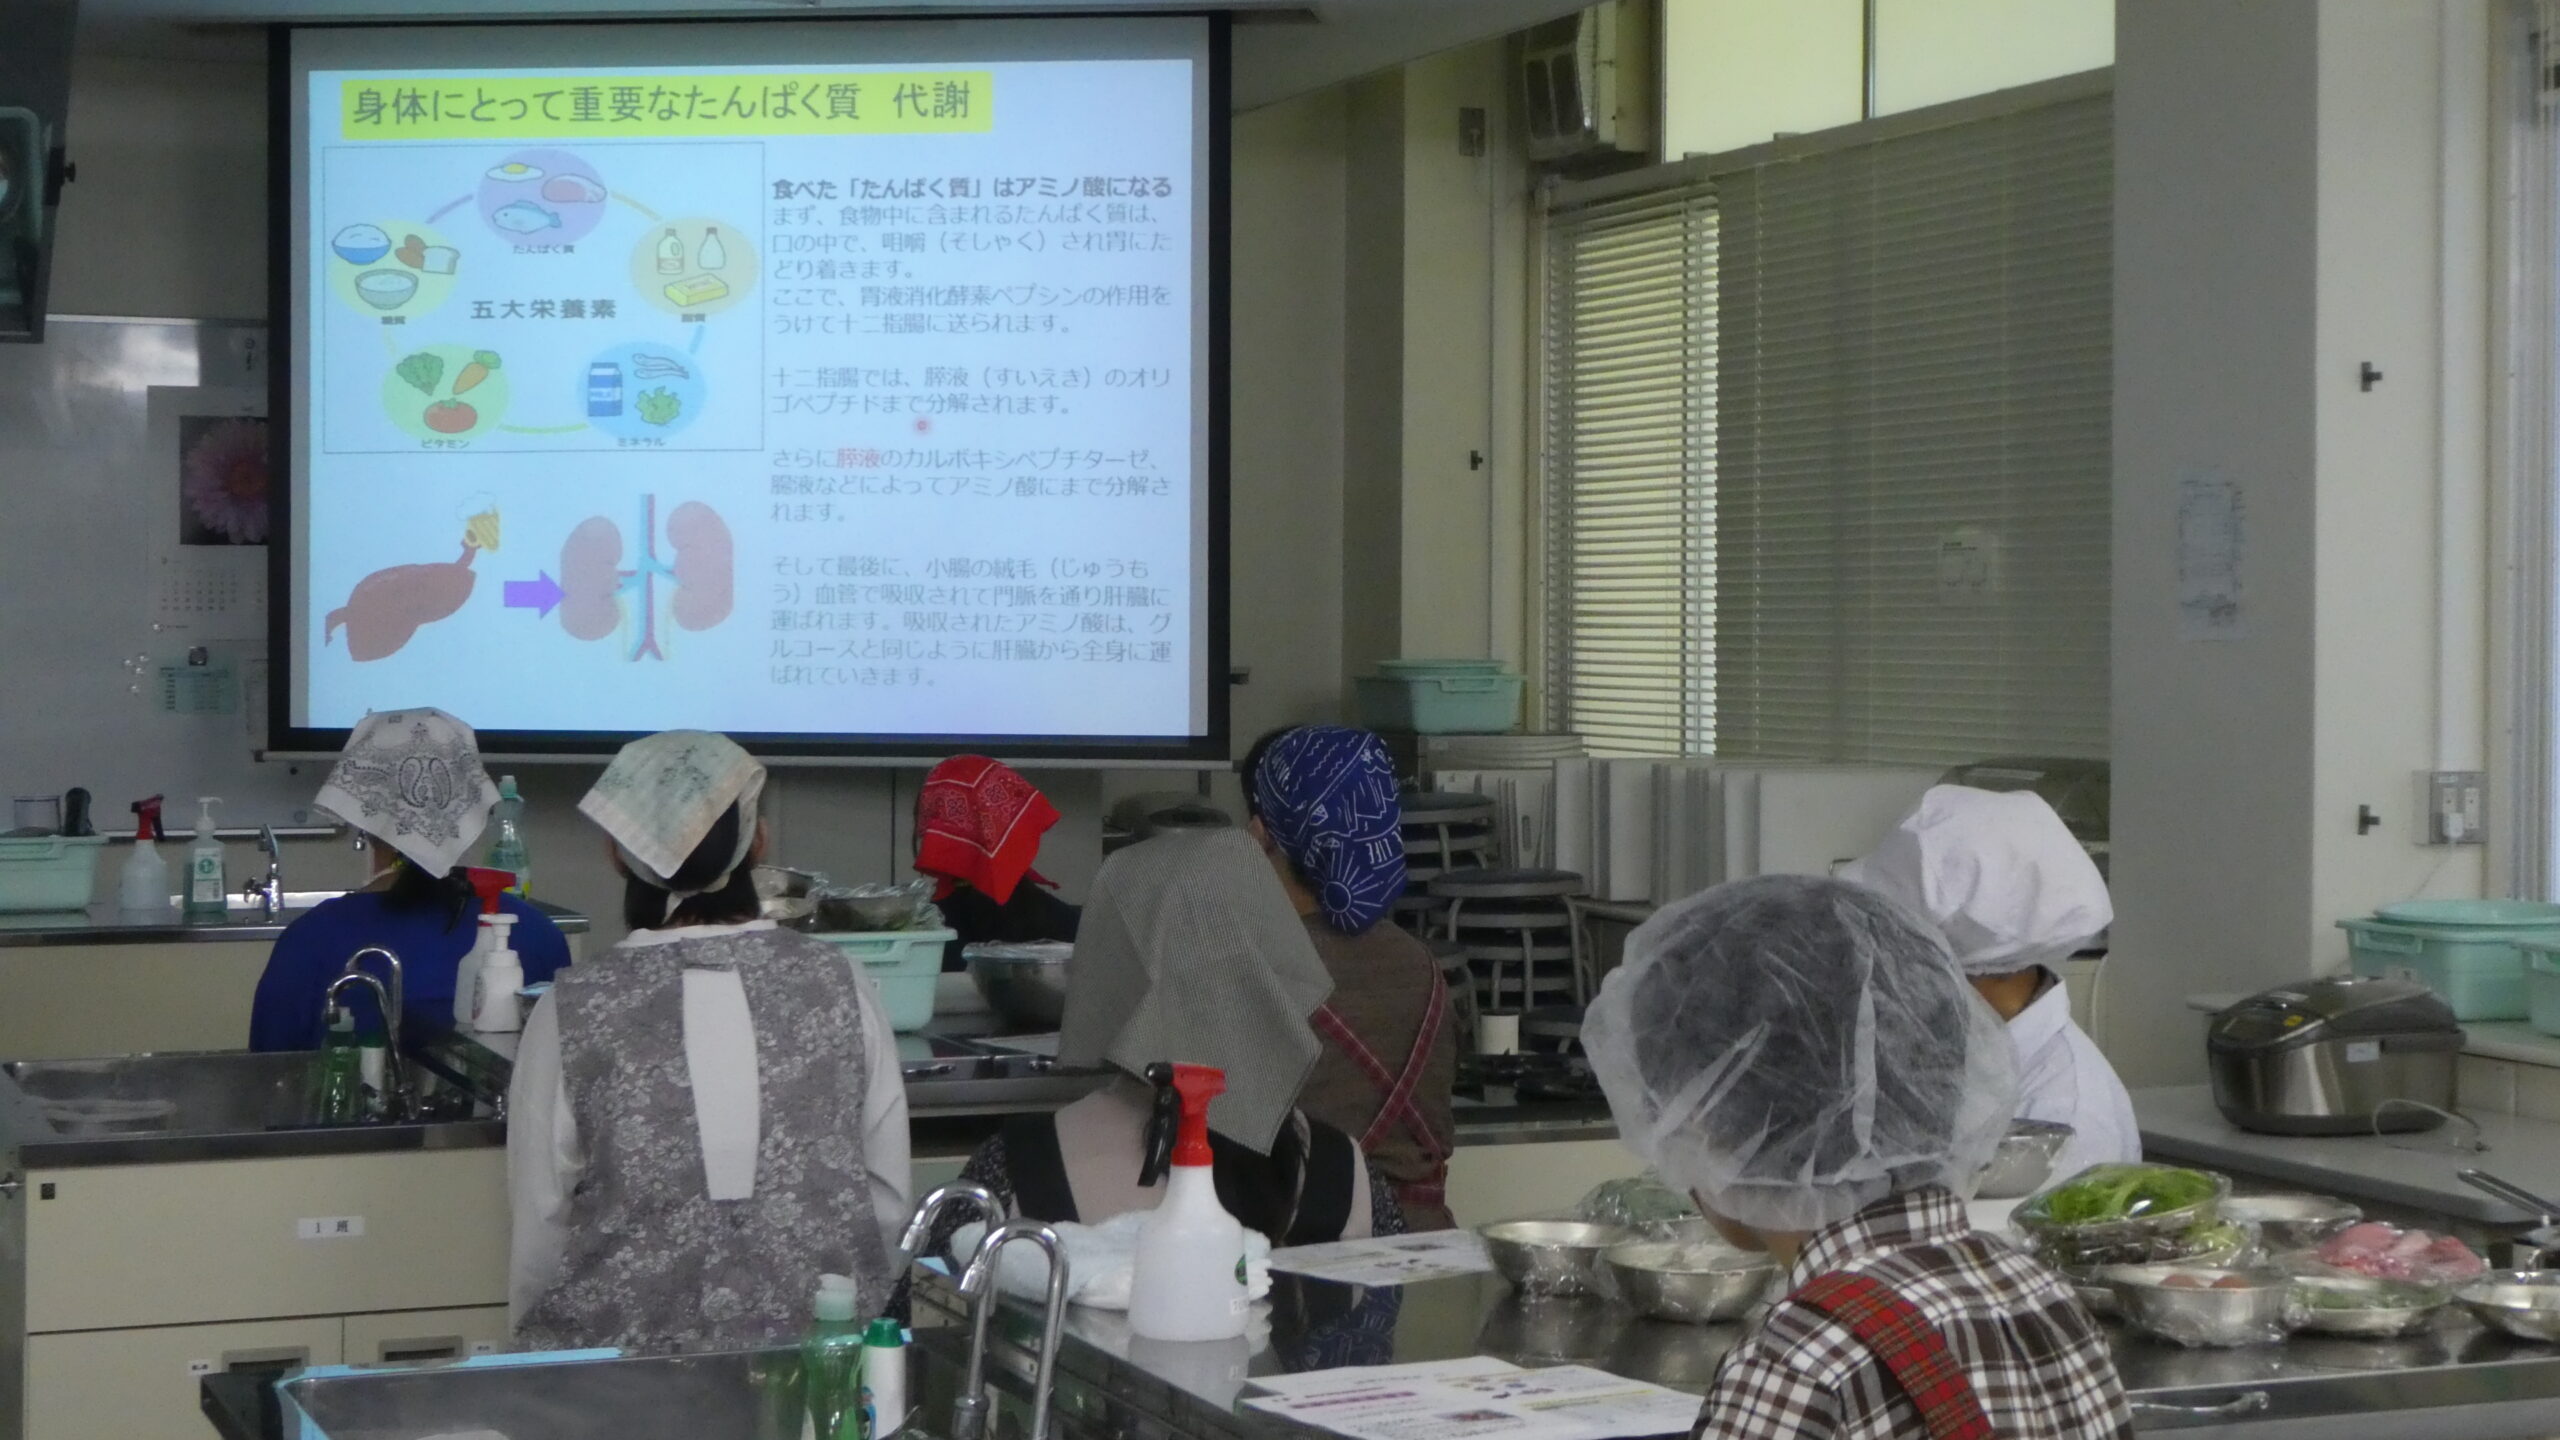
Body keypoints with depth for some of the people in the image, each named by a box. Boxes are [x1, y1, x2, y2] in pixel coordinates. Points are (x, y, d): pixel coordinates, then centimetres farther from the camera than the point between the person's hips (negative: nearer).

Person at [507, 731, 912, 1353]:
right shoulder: (839, 987, 0)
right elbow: (889, 1197, 5)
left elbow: (541, 1222, 1)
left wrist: (535, 1348, 15)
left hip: (623, 1350, -1)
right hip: (823, 1363, 2)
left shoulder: (573, 1011, -4)